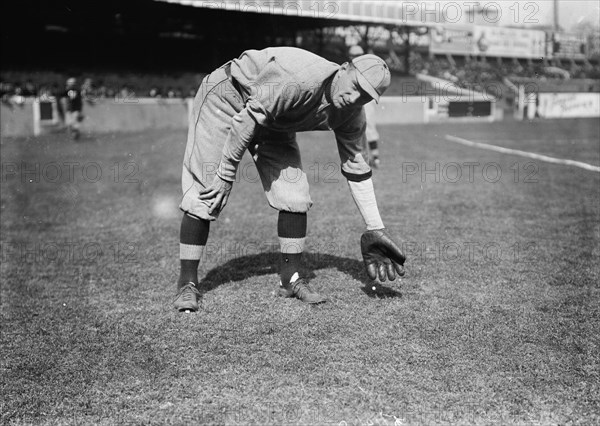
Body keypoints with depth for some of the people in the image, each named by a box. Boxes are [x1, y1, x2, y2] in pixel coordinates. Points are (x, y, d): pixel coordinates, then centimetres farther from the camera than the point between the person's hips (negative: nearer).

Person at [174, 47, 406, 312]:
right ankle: (187, 283, -2)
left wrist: (375, 229, -6)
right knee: (206, 194, -12)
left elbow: (355, 168, -5)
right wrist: (226, 174, -27)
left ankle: (290, 279, 8)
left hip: (273, 125, 6)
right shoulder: (301, 80, -37)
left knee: (295, 195, -6)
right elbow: (250, 118, -32)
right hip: (226, 99, -6)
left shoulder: (350, 113, -13)